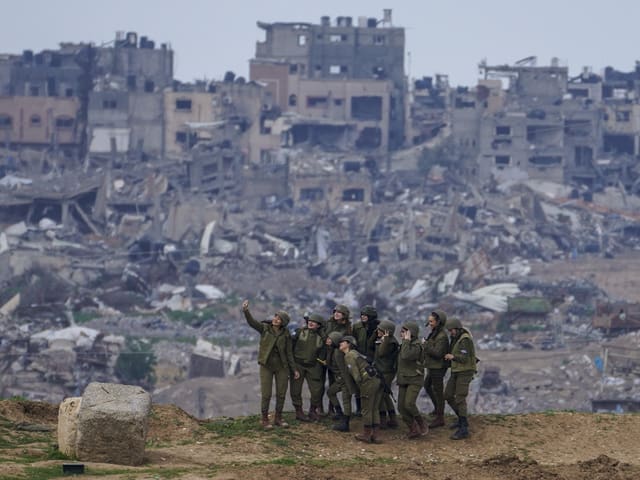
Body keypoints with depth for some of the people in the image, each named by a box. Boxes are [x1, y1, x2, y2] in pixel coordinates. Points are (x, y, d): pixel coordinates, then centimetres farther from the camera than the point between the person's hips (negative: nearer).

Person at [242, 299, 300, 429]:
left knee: (281, 393, 4)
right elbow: (252, 322, -21)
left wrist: (294, 370, 1)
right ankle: (264, 419, 8)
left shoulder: (286, 334, 0)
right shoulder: (264, 328, -4)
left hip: (281, 367, 2)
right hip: (266, 366, -2)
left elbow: (289, 353, 4)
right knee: (266, 394, -5)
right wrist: (246, 311, -40)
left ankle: (278, 418, 19)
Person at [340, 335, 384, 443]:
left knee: (366, 409, 3)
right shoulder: (356, 353, 26)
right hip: (377, 381, 9)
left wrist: (360, 386, -4)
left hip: (368, 382, -9)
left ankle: (367, 434, 10)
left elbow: (355, 374, -10)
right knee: (375, 409, 11)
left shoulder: (349, 355, -2)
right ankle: (374, 435, 12)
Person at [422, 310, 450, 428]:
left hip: (438, 367, -10)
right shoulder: (434, 333, 8)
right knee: (427, 385, 25)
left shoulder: (442, 336, -21)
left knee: (438, 391, -3)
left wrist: (426, 346, -20)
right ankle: (437, 408, 41)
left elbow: (437, 353, -26)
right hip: (432, 366, 10)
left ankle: (440, 417, 4)